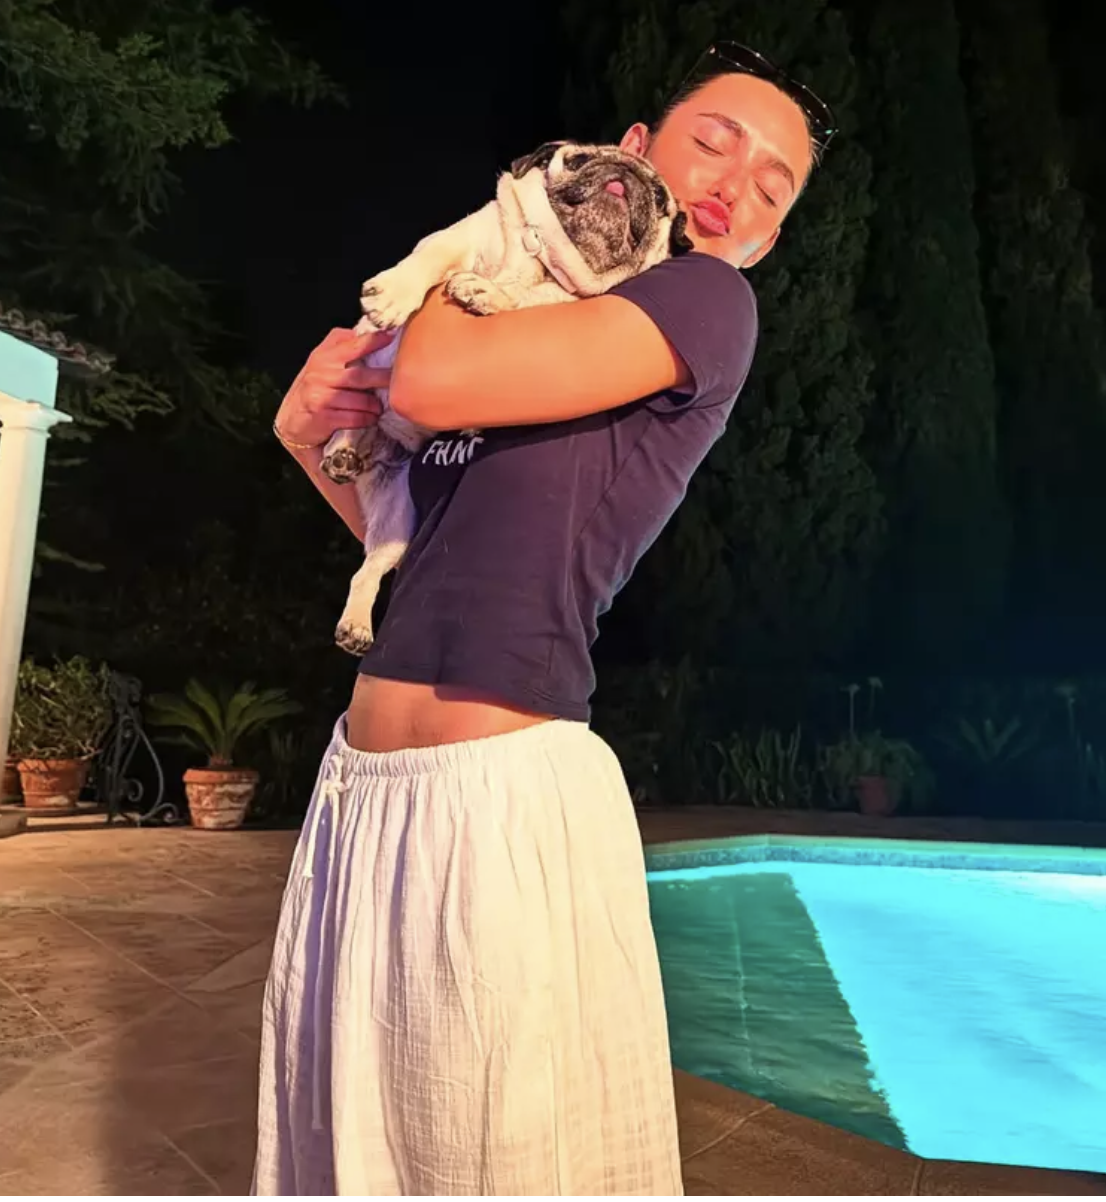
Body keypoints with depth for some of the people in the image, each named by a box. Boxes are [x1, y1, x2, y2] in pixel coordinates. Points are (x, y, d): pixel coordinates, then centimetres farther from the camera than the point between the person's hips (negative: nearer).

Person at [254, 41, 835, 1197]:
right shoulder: (520, 316, 16)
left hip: (502, 797, -7)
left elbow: (433, 379, -18)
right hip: (360, 788, 8)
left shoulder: (713, 302, -4)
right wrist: (310, 431, 5)